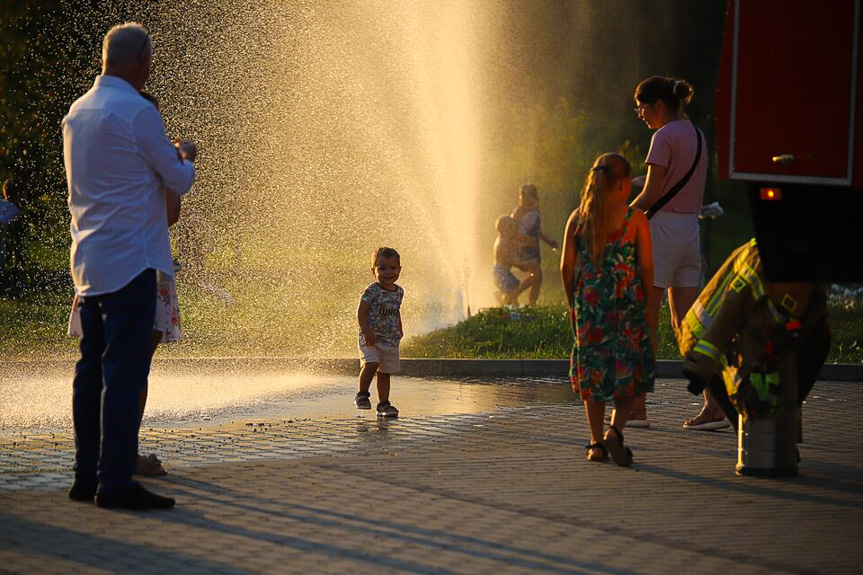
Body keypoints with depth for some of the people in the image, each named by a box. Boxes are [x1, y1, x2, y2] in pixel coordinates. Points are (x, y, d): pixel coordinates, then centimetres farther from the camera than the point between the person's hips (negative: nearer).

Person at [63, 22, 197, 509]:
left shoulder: (77, 113, 13)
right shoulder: (138, 112, -12)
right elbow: (179, 182, -4)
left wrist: (166, 158, 31)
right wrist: (186, 159, 17)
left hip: (89, 260, 8)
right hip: (130, 258, -8)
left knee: (93, 369, 10)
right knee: (125, 370, -8)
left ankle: (87, 476, 13)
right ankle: (115, 481, -11)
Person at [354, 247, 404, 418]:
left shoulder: (399, 292, 9)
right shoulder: (372, 291, -12)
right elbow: (361, 312, -13)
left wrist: (400, 330, 17)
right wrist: (367, 331, -23)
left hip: (391, 340, 6)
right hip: (371, 338, -6)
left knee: (385, 372, 9)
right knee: (371, 364, -24)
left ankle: (383, 404, 16)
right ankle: (362, 395, -6)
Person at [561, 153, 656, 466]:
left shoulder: (578, 218, 1)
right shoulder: (635, 219, -6)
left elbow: (566, 267, 2)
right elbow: (646, 266, -7)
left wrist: (573, 304, 13)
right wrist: (647, 305, 4)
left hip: (588, 302, 3)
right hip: (627, 301, -3)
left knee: (592, 372, 12)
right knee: (630, 370, 8)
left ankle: (597, 442, 12)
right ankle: (615, 430, -12)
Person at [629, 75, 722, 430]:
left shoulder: (665, 137, -11)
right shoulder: (695, 135, 16)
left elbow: (651, 194, -15)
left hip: (662, 228, -8)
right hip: (690, 228, 8)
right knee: (685, 324, 6)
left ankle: (637, 407, 3)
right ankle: (714, 403, -4)